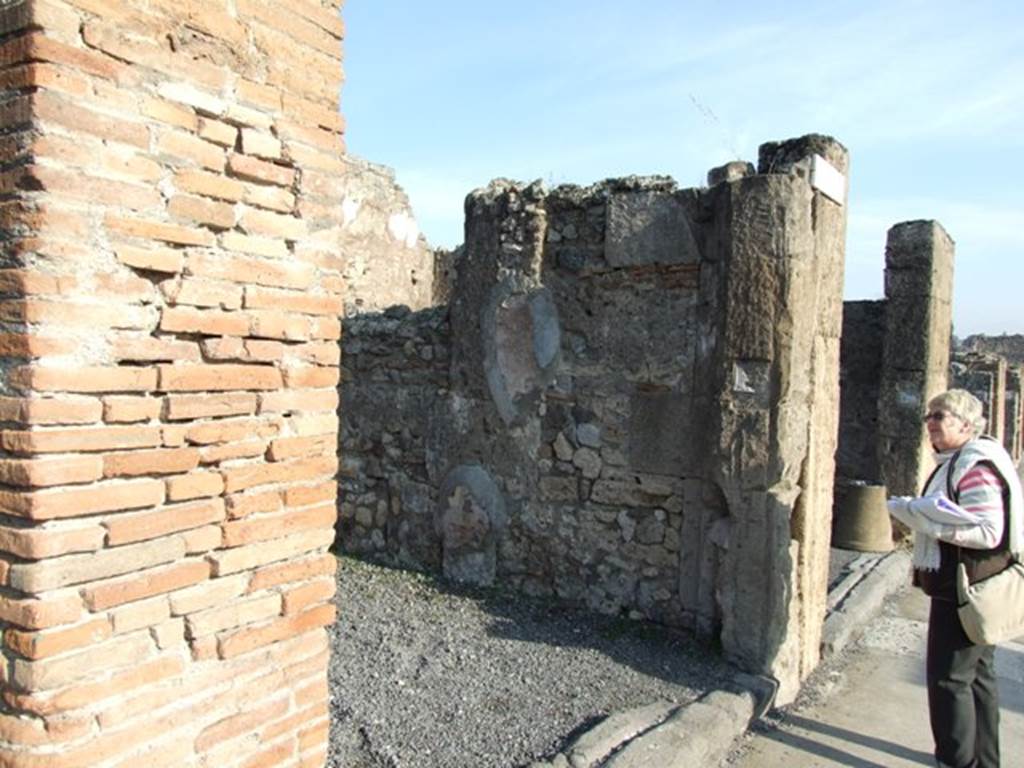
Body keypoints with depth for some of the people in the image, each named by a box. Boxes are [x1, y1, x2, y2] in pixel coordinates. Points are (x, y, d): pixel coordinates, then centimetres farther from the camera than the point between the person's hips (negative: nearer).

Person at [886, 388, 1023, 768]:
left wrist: (927, 519, -26)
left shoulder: (976, 466, -20)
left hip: (967, 591, -11)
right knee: (977, 675, 19)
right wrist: (917, 514, 9)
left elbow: (988, 533, -27)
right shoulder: (954, 462, 13)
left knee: (949, 676, -2)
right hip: (961, 589, 11)